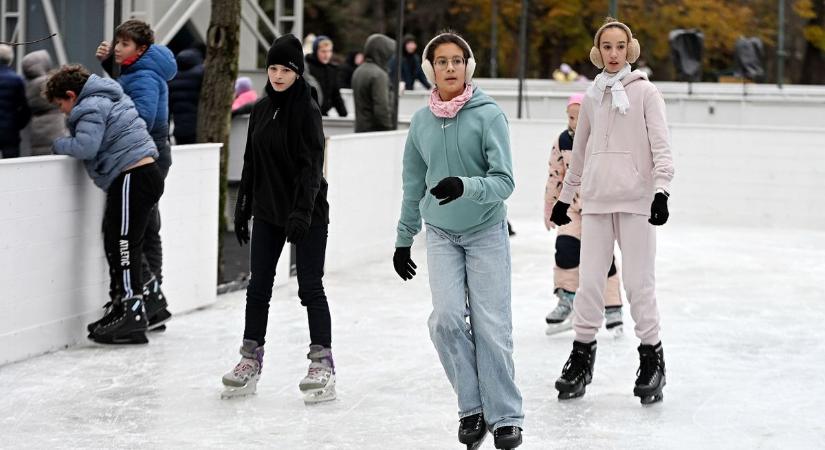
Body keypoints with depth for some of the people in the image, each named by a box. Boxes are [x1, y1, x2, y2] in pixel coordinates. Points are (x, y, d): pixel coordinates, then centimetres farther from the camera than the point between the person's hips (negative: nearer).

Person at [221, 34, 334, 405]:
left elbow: (311, 165, -18)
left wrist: (302, 211, -26)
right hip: (267, 211, 6)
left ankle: (322, 363, 2)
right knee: (258, 286, 8)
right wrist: (243, 207, 14)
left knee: (310, 287, -3)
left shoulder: (307, 110, -11)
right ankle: (251, 359, 17)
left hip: (306, 213, -6)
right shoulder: (261, 109, 9)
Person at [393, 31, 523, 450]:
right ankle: (472, 406, 5)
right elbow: (413, 184, 13)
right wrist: (404, 239, 17)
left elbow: (504, 181, -15)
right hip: (441, 234, 3)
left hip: (486, 231, -3)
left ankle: (505, 416, 8)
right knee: (447, 318, -11)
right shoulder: (421, 121, 2)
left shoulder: (488, 115, -10)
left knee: (491, 325, -4)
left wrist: (464, 187, -32)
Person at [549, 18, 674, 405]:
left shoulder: (645, 92, -1)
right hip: (596, 199, 4)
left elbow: (660, 146, -6)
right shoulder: (591, 97, 11)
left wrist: (661, 189, -18)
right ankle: (582, 355, 14)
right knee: (589, 281, 4)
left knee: (638, 282, -3)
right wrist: (565, 197, 23)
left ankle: (651, 358, 9)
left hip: (636, 199, -4)